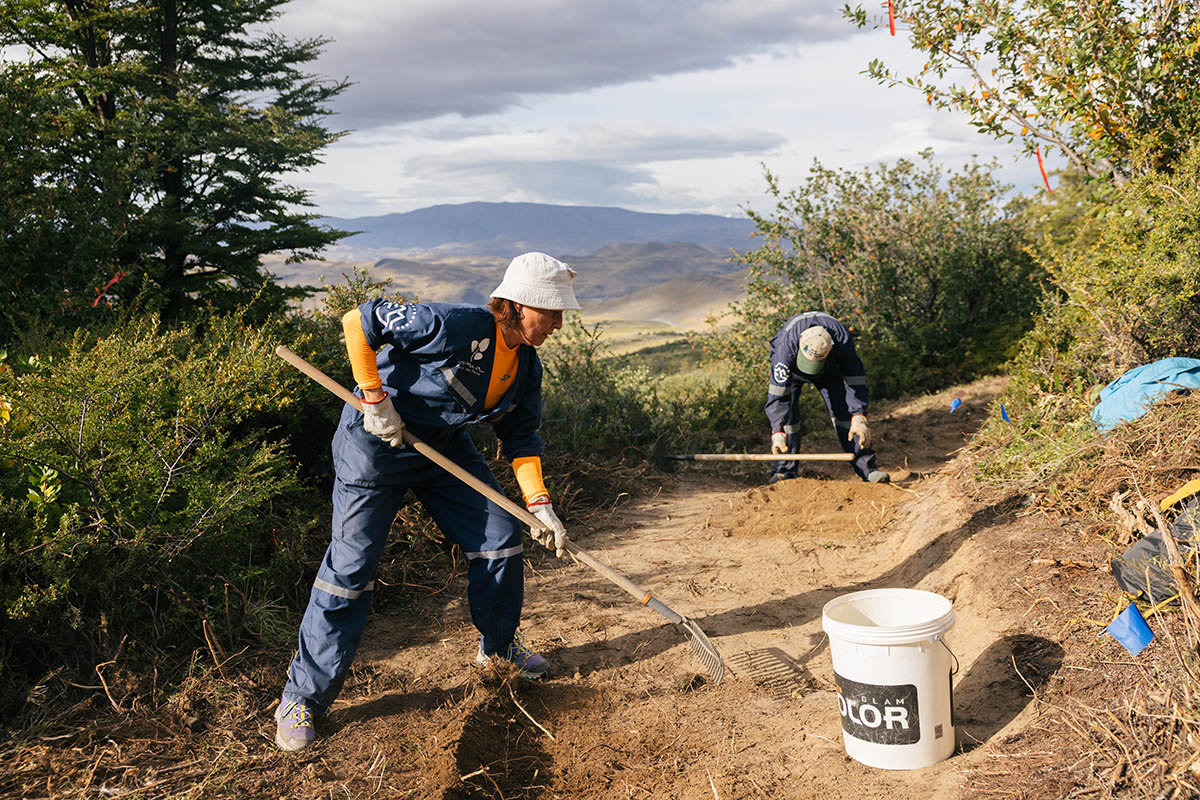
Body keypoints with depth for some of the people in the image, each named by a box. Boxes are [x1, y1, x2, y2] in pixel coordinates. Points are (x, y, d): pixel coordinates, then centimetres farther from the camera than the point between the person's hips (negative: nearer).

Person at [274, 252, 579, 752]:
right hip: (376, 442, -7)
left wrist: (540, 506, -8)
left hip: (444, 447, 8)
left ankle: (498, 644, 29)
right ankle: (303, 696, 6)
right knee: (351, 566, -8)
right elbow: (358, 321, -24)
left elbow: (520, 439, 3)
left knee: (501, 537, 4)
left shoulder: (526, 368, -4)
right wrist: (375, 399, -24)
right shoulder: (458, 327, -28)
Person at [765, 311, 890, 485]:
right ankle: (784, 470, -6)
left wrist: (859, 418, -34)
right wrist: (778, 433, -46)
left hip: (830, 368, 1)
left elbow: (855, 379, -26)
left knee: (845, 410, -10)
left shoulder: (842, 339, -38)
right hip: (790, 368, -1)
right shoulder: (787, 342, -43)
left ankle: (867, 468, -5)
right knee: (785, 414, -17)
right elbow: (778, 393, -41)